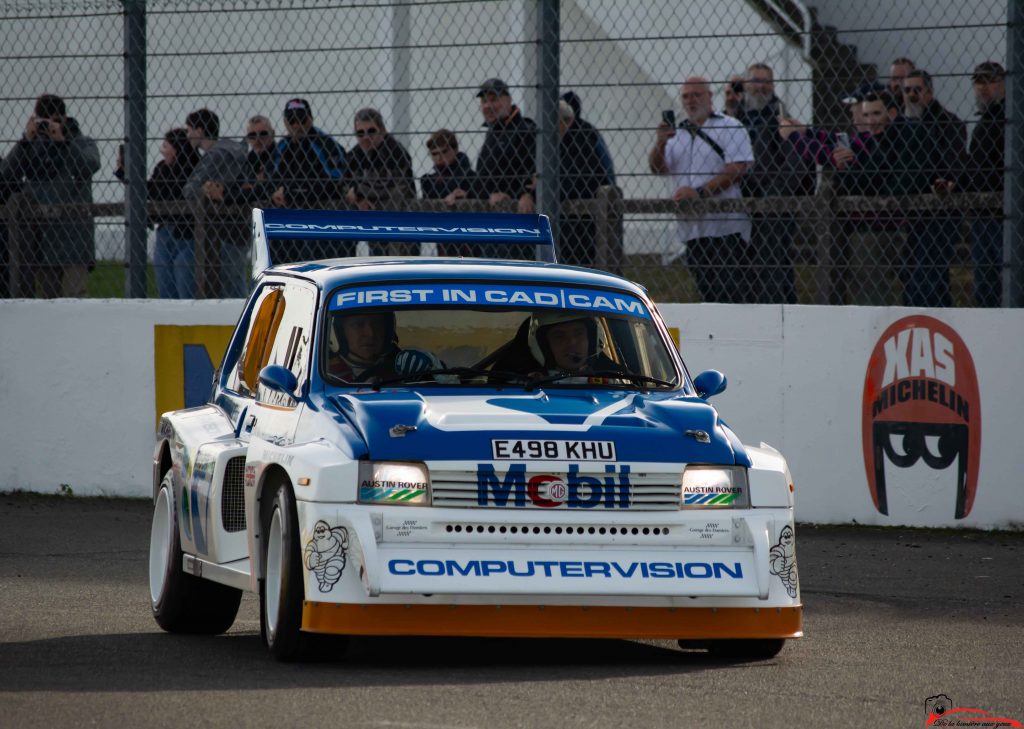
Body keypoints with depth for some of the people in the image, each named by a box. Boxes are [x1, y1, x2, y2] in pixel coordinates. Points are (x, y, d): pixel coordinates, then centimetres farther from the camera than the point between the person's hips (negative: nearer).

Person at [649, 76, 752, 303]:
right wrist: (659, 145, -11)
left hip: (725, 228, -6)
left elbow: (737, 169, -12)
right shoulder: (678, 135, 20)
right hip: (693, 231, 6)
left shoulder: (730, 128, 0)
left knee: (730, 293, -13)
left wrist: (700, 192, -18)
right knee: (708, 297, 7)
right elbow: (658, 168, 10)